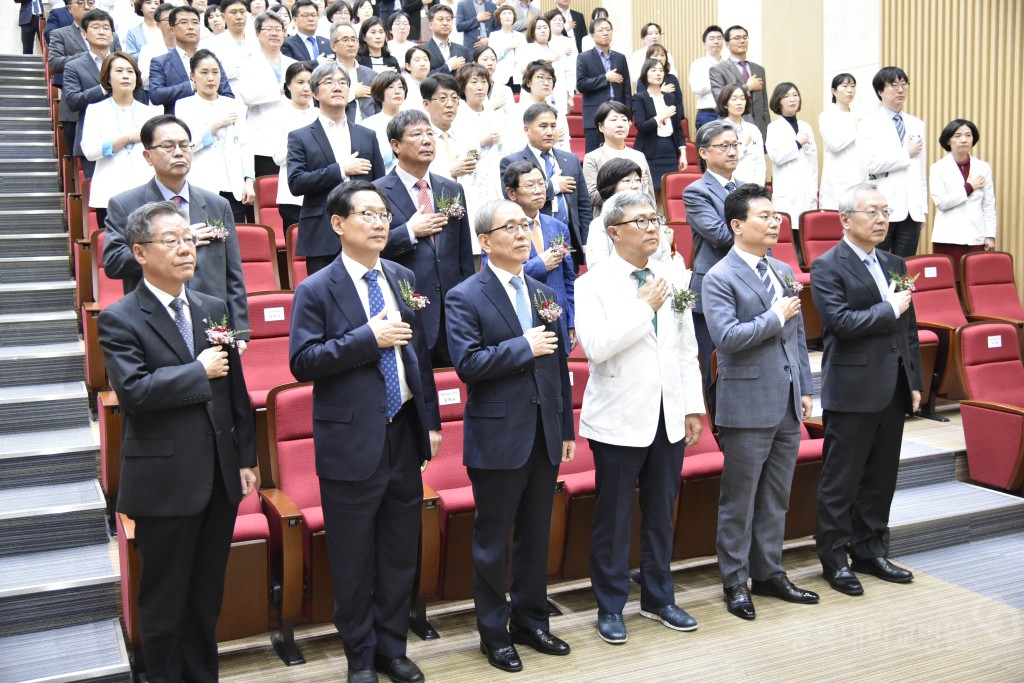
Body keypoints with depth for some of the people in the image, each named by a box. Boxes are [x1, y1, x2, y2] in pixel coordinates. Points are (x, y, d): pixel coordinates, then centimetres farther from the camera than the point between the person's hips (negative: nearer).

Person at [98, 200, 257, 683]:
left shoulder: (214, 309, 8)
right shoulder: (119, 319, -9)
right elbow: (132, 390, -23)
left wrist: (246, 458, 9)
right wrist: (199, 371, -15)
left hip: (220, 478, 5)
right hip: (165, 483, -5)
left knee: (207, 598, 17)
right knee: (164, 602, 10)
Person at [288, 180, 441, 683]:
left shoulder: (404, 279, 8)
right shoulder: (316, 291, -7)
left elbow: (419, 352, 12)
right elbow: (302, 362, -15)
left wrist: (431, 420, 9)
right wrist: (368, 337, -21)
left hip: (404, 436, 5)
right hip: (351, 441, -5)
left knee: (401, 555, 15)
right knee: (354, 562, 9)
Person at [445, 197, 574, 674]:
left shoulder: (544, 294, 10)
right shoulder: (464, 298, -7)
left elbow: (559, 366, 12)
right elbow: (467, 364, -19)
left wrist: (567, 429, 12)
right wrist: (524, 347, -17)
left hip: (544, 437, 6)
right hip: (498, 438, -5)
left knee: (536, 536, 15)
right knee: (493, 541, 7)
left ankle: (530, 621, 30)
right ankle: (493, 632, 21)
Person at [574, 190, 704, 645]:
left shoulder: (673, 280, 8)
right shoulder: (594, 284, -7)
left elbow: (687, 349, 11)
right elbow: (595, 346, -20)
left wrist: (693, 406, 8)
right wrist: (644, 306, -17)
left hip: (669, 417, 5)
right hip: (620, 419, -5)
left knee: (661, 513, 15)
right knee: (613, 517, 5)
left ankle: (658, 598, 30)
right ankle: (610, 607, 20)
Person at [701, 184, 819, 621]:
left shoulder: (783, 271, 13)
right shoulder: (719, 278, -10)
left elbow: (797, 336, 17)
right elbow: (726, 336, -22)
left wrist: (805, 389, 13)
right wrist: (775, 317, -15)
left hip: (787, 405, 7)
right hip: (748, 406, -7)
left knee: (776, 498, 15)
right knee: (739, 501, 4)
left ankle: (769, 573, 28)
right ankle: (735, 582, 17)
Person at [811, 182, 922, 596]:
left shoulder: (894, 264, 14)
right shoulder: (827, 267, -8)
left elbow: (909, 328, 16)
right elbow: (841, 322, -21)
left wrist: (914, 382, 12)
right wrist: (889, 309, -12)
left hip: (892, 390, 7)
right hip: (853, 390, -7)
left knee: (881, 477, 14)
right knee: (841, 480, 2)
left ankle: (870, 551, 27)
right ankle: (834, 559, 13)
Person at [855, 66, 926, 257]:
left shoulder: (917, 124, 15)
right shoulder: (870, 124, -1)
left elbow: (921, 169, 16)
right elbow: (870, 163, -17)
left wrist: (923, 207, 12)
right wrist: (907, 153, -7)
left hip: (912, 210, 5)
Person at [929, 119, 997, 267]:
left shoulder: (983, 168, 10)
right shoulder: (938, 168, 2)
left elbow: (989, 205, 10)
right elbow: (941, 202, -9)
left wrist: (990, 235, 5)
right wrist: (969, 188, -3)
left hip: (976, 238, 2)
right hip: (948, 238, -2)